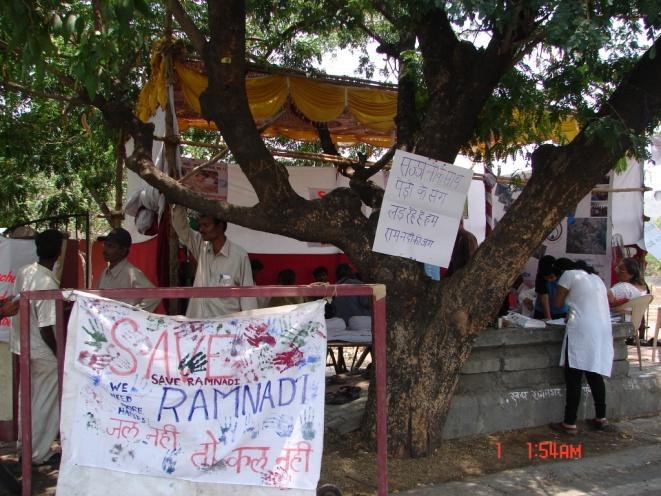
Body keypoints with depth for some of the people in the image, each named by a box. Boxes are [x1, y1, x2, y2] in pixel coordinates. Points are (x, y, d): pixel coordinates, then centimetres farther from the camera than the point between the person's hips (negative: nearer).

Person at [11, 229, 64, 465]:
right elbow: (46, 327, -24)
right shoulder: (48, 283, -26)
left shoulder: (23, 271, -3)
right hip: (42, 351, -8)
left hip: (22, 346, 8)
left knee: (28, 398, 21)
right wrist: (59, 354, -11)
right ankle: (39, 453, 18)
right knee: (46, 402, 7)